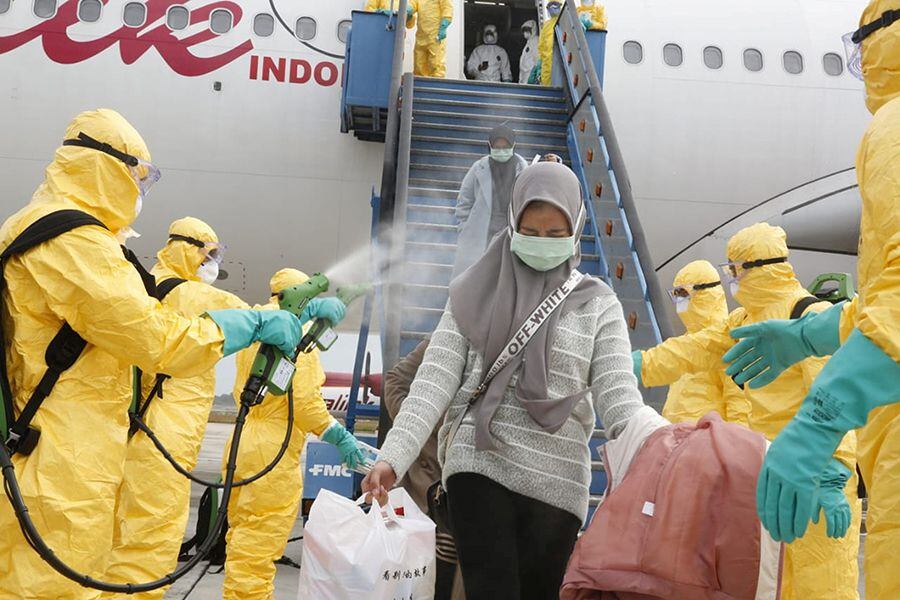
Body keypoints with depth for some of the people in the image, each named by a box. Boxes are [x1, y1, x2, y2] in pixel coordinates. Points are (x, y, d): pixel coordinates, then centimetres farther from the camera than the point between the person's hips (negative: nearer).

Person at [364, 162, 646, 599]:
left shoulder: (598, 304, 5)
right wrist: (392, 457, -12)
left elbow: (618, 396, -2)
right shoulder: (477, 291, 4)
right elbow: (435, 380, -1)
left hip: (557, 481, 1)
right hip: (479, 467, -1)